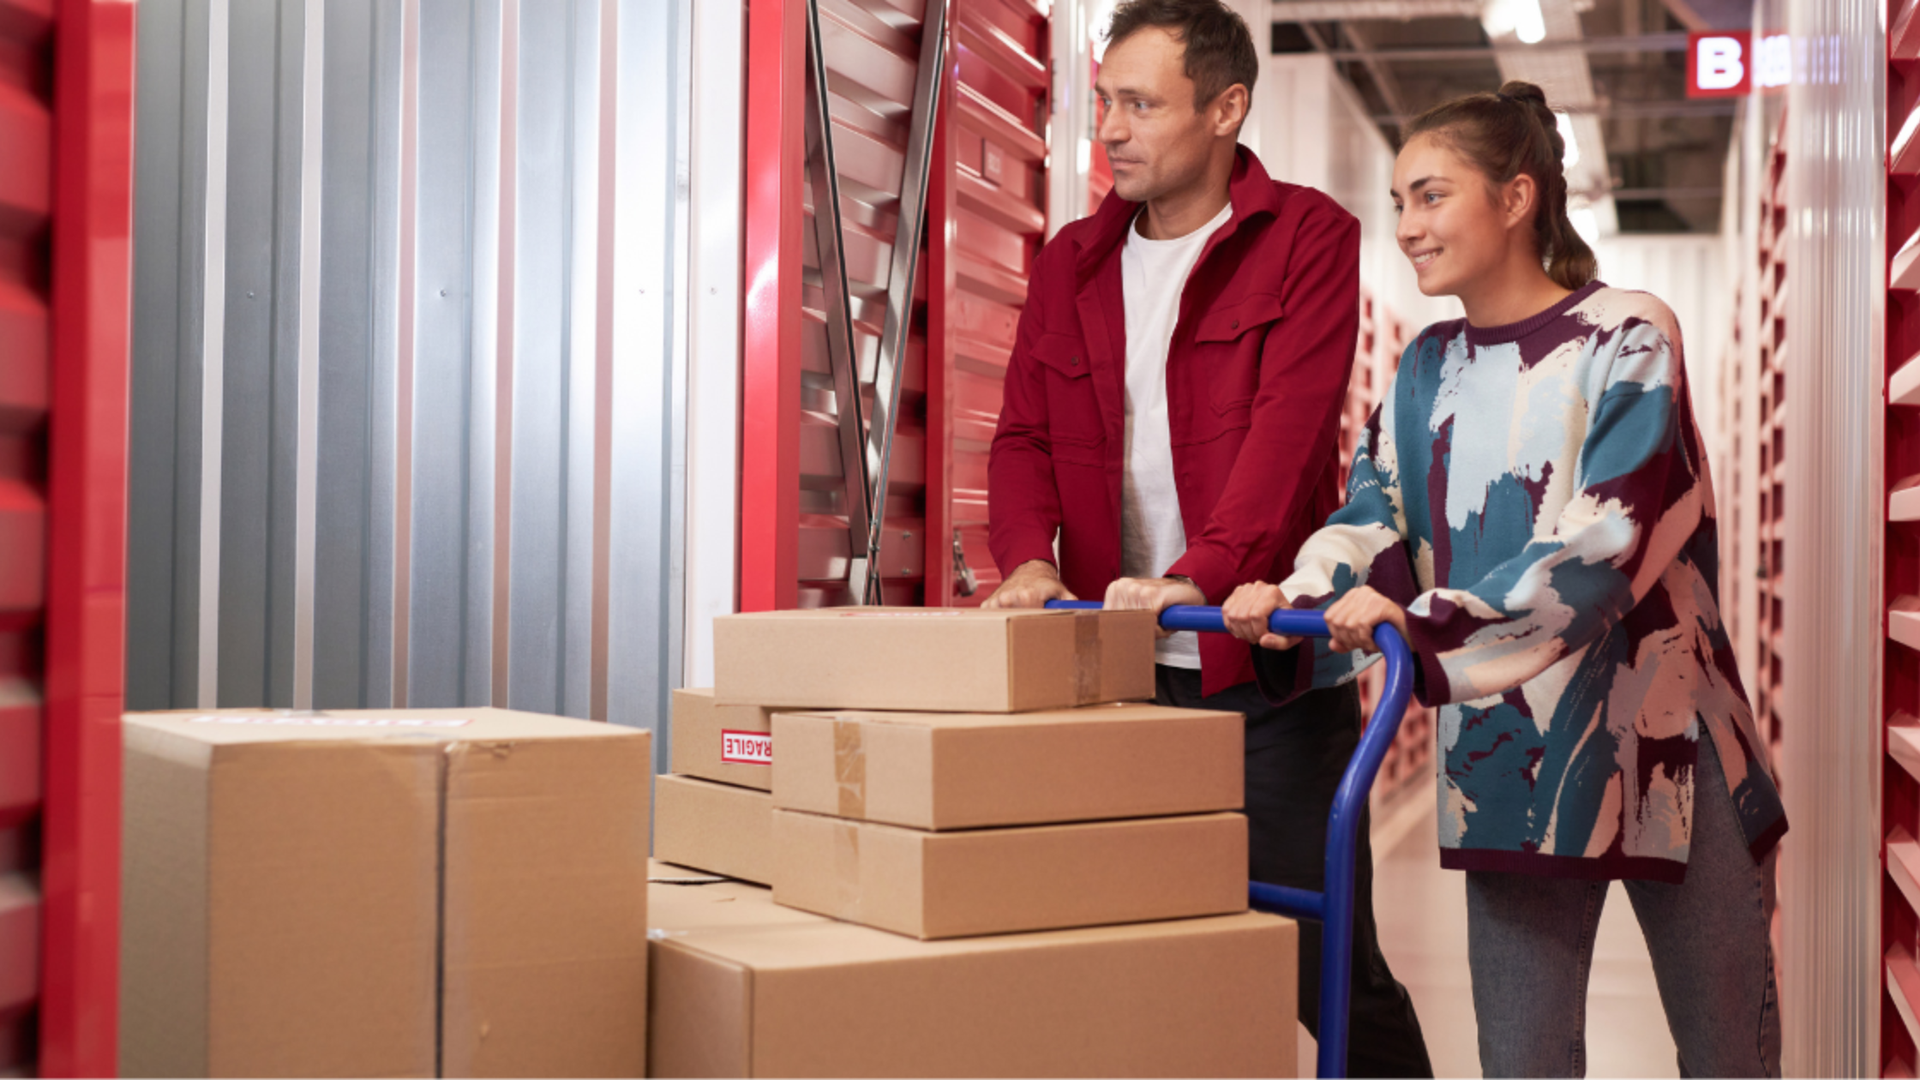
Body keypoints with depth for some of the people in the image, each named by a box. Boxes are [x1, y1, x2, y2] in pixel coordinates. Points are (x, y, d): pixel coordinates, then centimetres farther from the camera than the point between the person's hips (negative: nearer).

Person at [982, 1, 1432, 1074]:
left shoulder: (1308, 238, -2)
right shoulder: (1073, 261, 13)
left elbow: (1291, 420, -15)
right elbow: (1024, 436, 9)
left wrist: (1200, 575, -28)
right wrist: (1030, 560, -11)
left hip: (1266, 667, -4)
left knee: (1328, 963, 2)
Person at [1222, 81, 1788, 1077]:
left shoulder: (1625, 340, -7)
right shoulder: (1426, 371, 9)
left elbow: (1603, 545, -19)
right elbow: (1371, 519, 0)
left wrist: (1425, 621, -29)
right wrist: (1294, 603, -22)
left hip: (1660, 739, -3)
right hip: (1506, 761, 4)